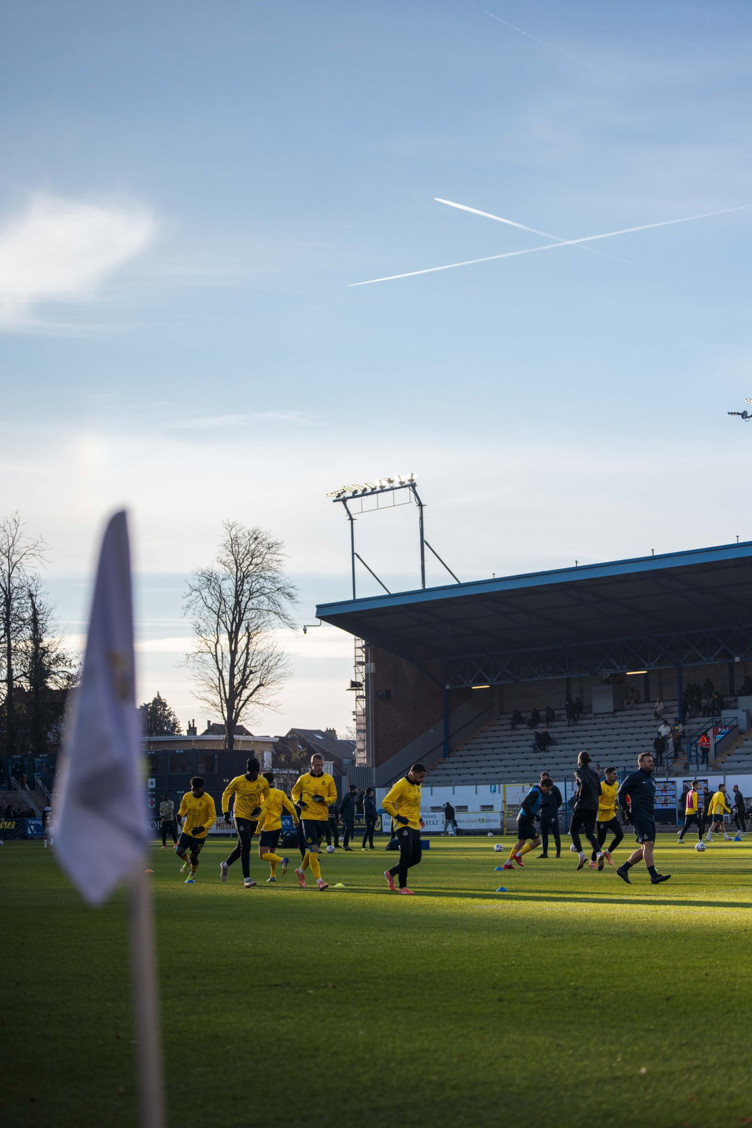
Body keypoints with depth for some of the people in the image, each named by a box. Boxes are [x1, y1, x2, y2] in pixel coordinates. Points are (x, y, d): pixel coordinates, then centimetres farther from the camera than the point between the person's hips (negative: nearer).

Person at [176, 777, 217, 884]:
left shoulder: (208, 800, -17)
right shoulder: (187, 796, -4)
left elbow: (213, 818, -14)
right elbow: (183, 809, 14)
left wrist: (203, 828, -27)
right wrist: (179, 815, -10)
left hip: (200, 833, -4)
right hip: (187, 830, 4)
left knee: (193, 856, -1)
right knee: (179, 851, -8)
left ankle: (192, 875, 29)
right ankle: (187, 862, 28)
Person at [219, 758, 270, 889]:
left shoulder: (263, 782, -2)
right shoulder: (238, 781, -10)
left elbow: (266, 798, 12)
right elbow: (226, 794, 3)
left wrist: (260, 808, -7)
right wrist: (226, 812, -5)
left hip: (254, 818, 5)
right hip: (240, 816, -5)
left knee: (241, 847, 15)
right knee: (245, 847, -15)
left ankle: (225, 865, 41)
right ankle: (246, 879, -17)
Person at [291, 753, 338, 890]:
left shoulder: (328, 779, 3)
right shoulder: (303, 779, 2)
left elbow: (334, 797, 7)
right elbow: (295, 791, 18)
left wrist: (323, 799, -13)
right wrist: (298, 801, -2)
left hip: (323, 818, 2)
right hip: (307, 817, -2)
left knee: (312, 849, 12)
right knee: (314, 849, -11)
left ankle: (301, 870, 36)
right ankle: (319, 880, -12)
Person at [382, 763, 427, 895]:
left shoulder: (417, 785, 14)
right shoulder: (401, 785, -13)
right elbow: (386, 803, -16)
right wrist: (398, 816, -16)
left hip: (415, 826, 8)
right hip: (404, 825, -8)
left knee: (416, 857, 7)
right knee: (406, 854, -13)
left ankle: (391, 873, 23)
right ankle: (402, 887, -7)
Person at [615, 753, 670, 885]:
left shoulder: (651, 779, 20)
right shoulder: (634, 777, -6)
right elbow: (620, 793, -6)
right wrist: (627, 812, -9)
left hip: (650, 817, 9)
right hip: (640, 817, -9)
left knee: (646, 848, 7)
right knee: (648, 844, -15)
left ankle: (623, 869, 16)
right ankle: (654, 876, -18)